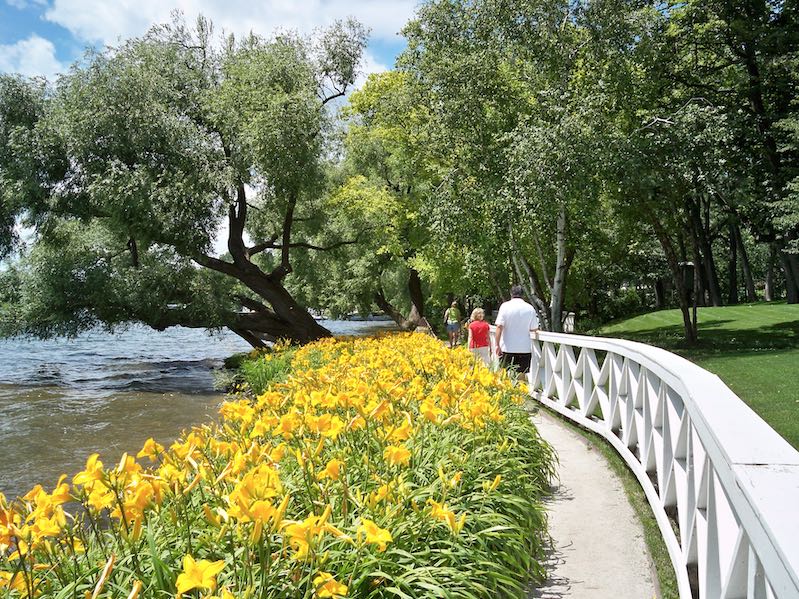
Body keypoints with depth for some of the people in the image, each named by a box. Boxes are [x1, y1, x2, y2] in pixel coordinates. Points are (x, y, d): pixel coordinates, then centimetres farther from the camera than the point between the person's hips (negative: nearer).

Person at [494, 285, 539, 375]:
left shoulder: (505, 306, -4)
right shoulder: (530, 308, 1)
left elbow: (499, 326, -11)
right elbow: (534, 328, 5)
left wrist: (497, 345, -10)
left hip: (507, 348, -1)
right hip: (525, 348, 2)